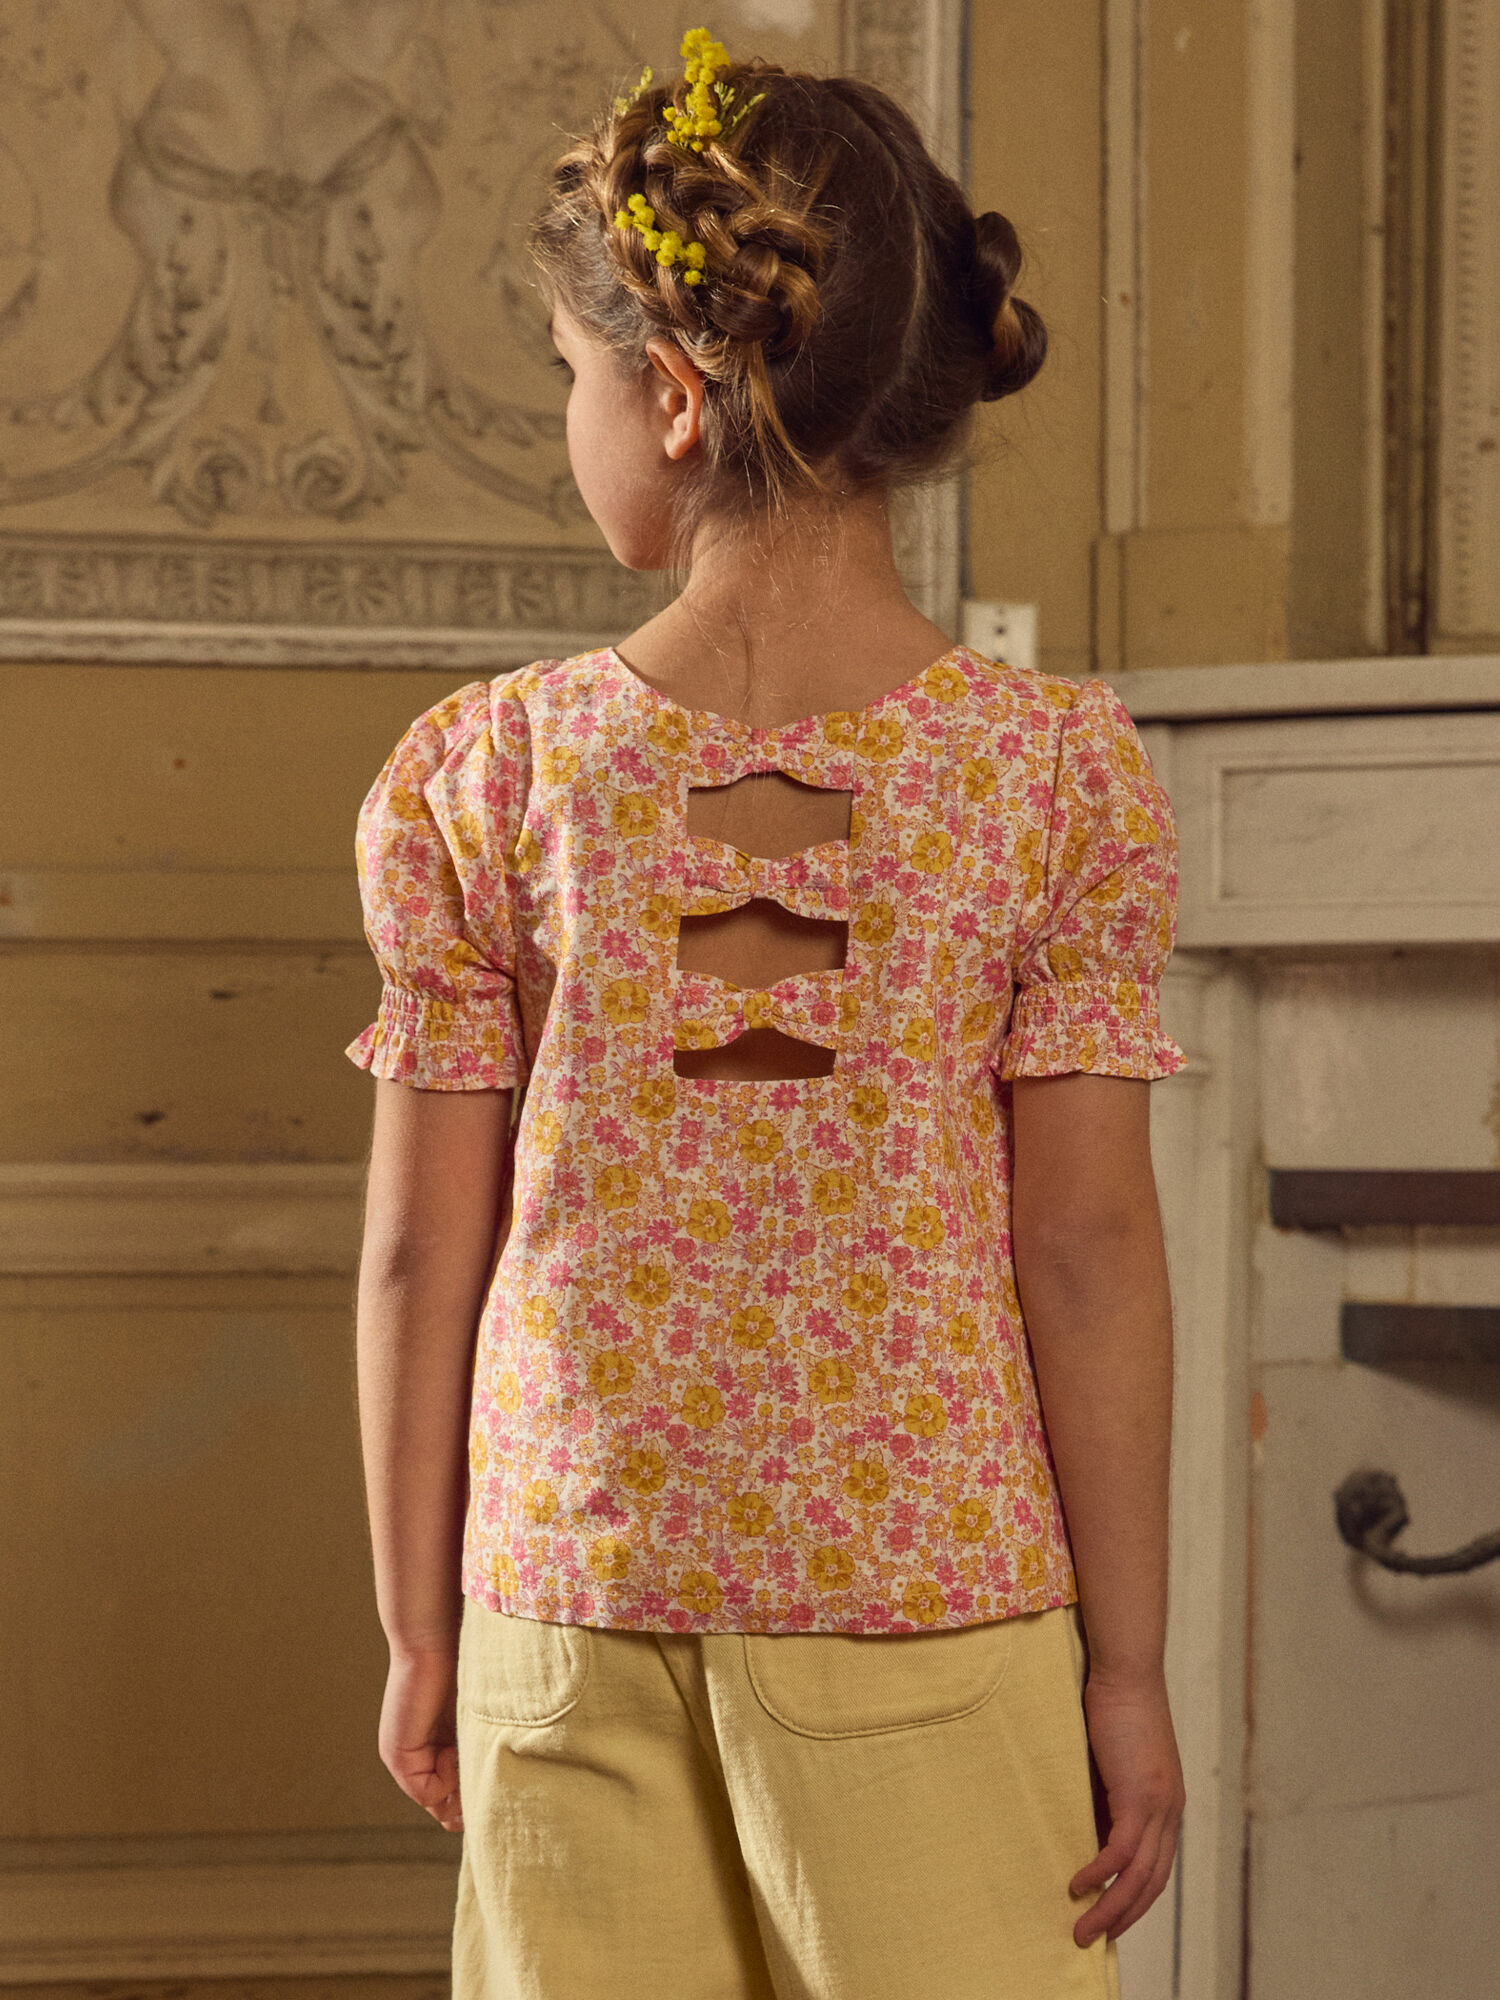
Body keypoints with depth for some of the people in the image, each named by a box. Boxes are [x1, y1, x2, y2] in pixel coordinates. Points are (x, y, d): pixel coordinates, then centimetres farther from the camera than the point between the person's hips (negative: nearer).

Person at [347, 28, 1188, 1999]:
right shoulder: (1064, 775, -7)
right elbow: (1089, 1255, -7)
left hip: (571, 1614, 1)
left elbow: (422, 1255, -1)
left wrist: (420, 1629, 10)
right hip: (932, 1609, -1)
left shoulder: (482, 774, -5)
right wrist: (1129, 1663, 0)